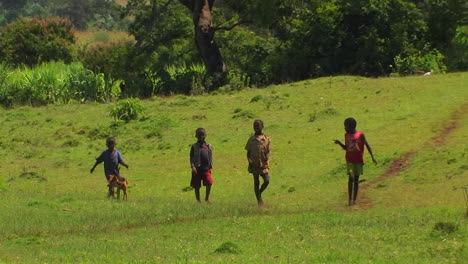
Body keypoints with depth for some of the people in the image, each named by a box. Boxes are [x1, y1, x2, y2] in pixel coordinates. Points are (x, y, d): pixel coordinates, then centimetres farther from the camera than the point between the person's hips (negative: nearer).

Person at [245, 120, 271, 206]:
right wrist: (249, 160, -10)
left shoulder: (266, 139, 3)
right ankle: (259, 200, 9)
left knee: (267, 181, -8)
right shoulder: (251, 139, 3)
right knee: (256, 182, 2)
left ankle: (259, 193, 19)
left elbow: (268, 151, 6)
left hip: (264, 164, 0)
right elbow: (248, 152, 7)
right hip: (254, 164, 0)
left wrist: (267, 159, -11)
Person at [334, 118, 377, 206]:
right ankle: (350, 198, -8)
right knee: (351, 178, -13)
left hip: (359, 161, -1)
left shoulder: (360, 134, -4)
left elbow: (367, 145, -3)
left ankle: (354, 199, 12)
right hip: (350, 161, 1)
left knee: (356, 179, 5)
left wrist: (372, 157, -9)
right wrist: (339, 143, -1)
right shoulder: (347, 135, 7)